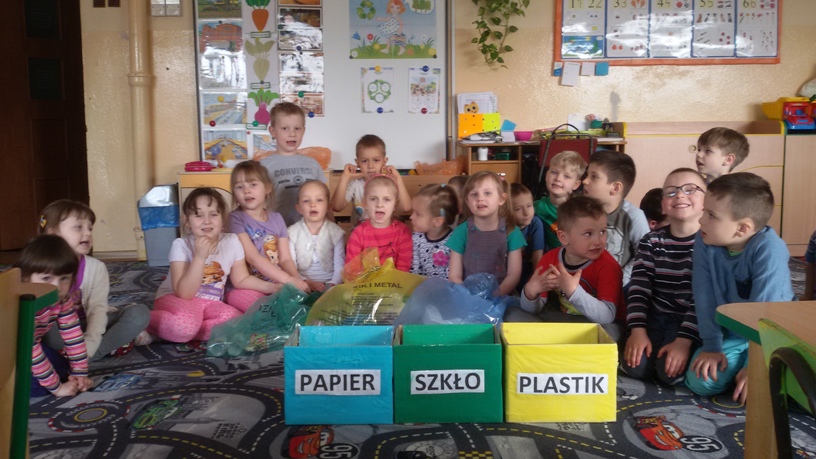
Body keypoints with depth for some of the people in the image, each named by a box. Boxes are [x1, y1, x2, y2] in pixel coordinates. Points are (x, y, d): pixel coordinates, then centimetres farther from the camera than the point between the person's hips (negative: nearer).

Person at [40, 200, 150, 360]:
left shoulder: (96, 267, -4)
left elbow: (98, 309, -15)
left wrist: (90, 343, -33)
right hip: (56, 328, -2)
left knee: (140, 312, -16)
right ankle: (120, 340, -19)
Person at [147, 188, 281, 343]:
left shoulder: (232, 241, -5)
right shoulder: (181, 245, -16)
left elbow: (241, 279, 8)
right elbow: (184, 294, -23)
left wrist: (272, 287, -6)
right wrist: (200, 257, -31)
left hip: (209, 304, 6)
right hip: (176, 300, -6)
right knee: (185, 324, -39)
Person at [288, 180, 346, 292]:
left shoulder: (336, 233, 1)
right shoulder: (292, 233, 1)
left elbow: (340, 267, -1)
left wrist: (333, 285, -19)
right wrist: (307, 283, -18)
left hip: (330, 284, 0)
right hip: (304, 285, 0)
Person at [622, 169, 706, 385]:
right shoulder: (651, 241, 5)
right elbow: (639, 289, -3)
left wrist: (684, 340, -24)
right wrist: (638, 330, -17)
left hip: (693, 323, -3)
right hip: (656, 317, 3)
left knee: (670, 370, -26)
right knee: (635, 366, -19)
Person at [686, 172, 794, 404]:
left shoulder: (768, 249, -29)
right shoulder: (705, 241, -16)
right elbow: (705, 297, -13)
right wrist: (711, 346, -13)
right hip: (730, 331, 4)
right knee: (701, 382, -14)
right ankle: (737, 361, 16)